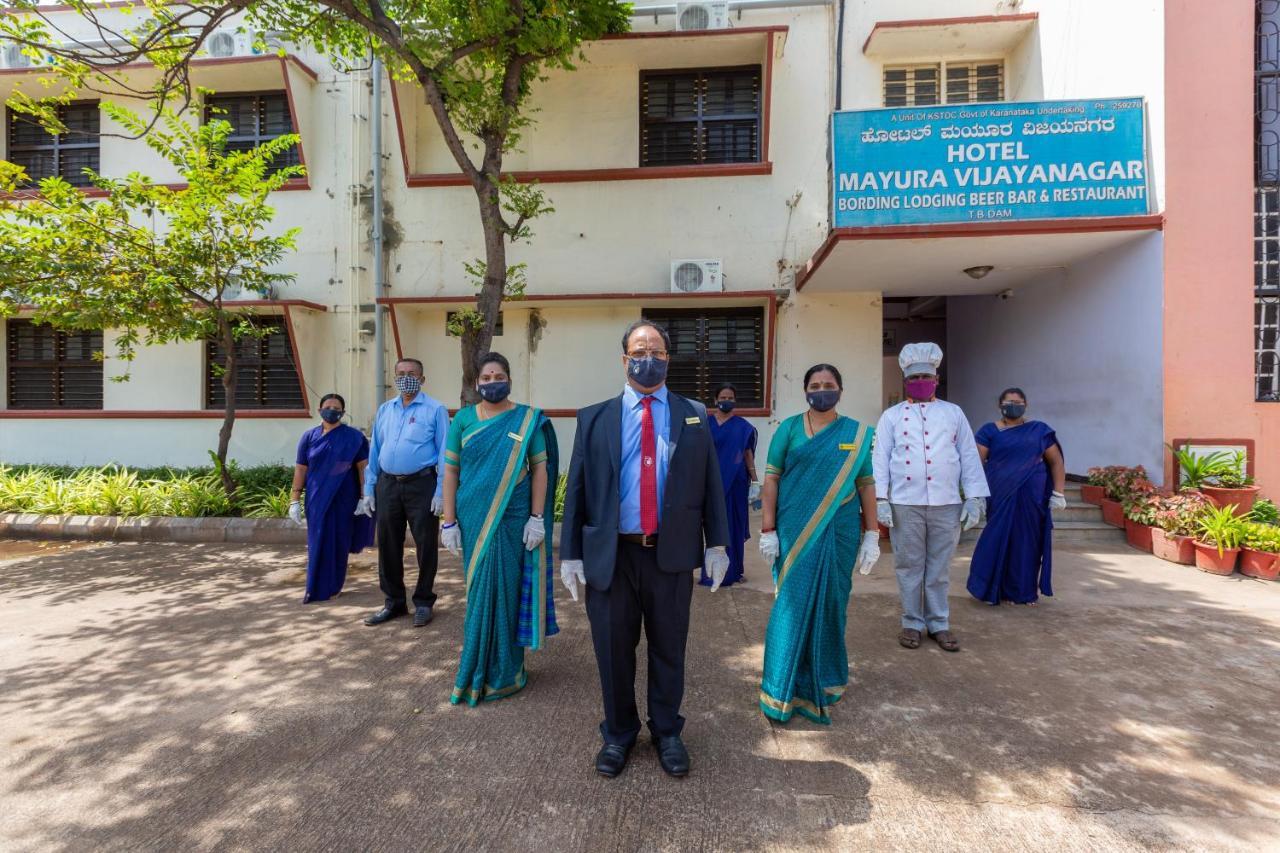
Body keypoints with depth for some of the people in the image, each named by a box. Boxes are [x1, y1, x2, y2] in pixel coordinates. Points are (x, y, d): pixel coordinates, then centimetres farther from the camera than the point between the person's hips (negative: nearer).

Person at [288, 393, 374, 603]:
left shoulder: (354, 437, -2)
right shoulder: (309, 437, 5)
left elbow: (363, 468, -4)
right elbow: (300, 469, 5)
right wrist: (295, 500, 2)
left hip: (343, 500, -1)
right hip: (317, 499, 2)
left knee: (339, 543, 6)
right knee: (317, 543, 6)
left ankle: (332, 587, 22)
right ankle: (315, 588, 19)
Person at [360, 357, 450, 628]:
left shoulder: (435, 410, -4)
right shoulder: (384, 410, 13)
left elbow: (445, 453, -7)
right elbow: (374, 451, 14)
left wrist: (441, 492, -13)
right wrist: (368, 490, 9)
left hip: (421, 485, -5)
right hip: (387, 485, 5)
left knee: (425, 545, 4)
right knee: (388, 545, 11)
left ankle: (423, 602, 20)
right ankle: (394, 602, 27)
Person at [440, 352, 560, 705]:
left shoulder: (527, 420, -1)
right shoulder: (463, 419, 4)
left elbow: (540, 469, -2)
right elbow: (450, 471, 3)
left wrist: (537, 518, -9)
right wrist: (449, 522, -2)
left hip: (513, 519, -1)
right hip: (473, 519, 2)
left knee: (507, 589, 5)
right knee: (479, 589, 10)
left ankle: (504, 671, 24)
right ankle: (479, 668, 28)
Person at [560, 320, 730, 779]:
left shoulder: (694, 416, 5)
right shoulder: (594, 418, 3)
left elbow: (710, 483, 6)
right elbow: (576, 488, 2)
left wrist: (716, 543, 3)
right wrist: (570, 552, -1)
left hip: (672, 554, 1)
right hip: (609, 555, 0)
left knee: (669, 648, 14)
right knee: (613, 650, 13)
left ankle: (667, 732, 38)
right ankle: (618, 733, 37)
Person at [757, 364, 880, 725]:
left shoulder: (858, 433, 5)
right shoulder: (789, 428, -1)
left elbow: (866, 485, 5)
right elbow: (771, 479, -3)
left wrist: (871, 535, 2)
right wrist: (768, 531, -8)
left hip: (839, 534, 2)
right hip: (795, 533, -2)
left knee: (831, 604, 12)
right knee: (793, 604, 0)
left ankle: (823, 678, 33)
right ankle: (784, 688, 15)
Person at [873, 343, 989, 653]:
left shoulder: (953, 412, 10)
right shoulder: (892, 415, 5)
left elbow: (969, 456, 7)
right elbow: (880, 458, 0)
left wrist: (974, 498, 0)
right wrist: (880, 499, -8)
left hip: (946, 504, 1)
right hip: (904, 504, -1)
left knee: (939, 568, 10)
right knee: (909, 567, 7)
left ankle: (939, 624, 23)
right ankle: (912, 623, 20)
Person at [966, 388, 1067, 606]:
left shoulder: (1040, 430, 7)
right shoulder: (989, 431, 2)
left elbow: (1056, 461, 8)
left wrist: (1058, 493, 1)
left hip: (1031, 498, 1)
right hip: (1000, 497, -1)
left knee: (1027, 542, 7)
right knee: (999, 540, 3)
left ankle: (1025, 591, 21)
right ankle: (993, 589, 15)